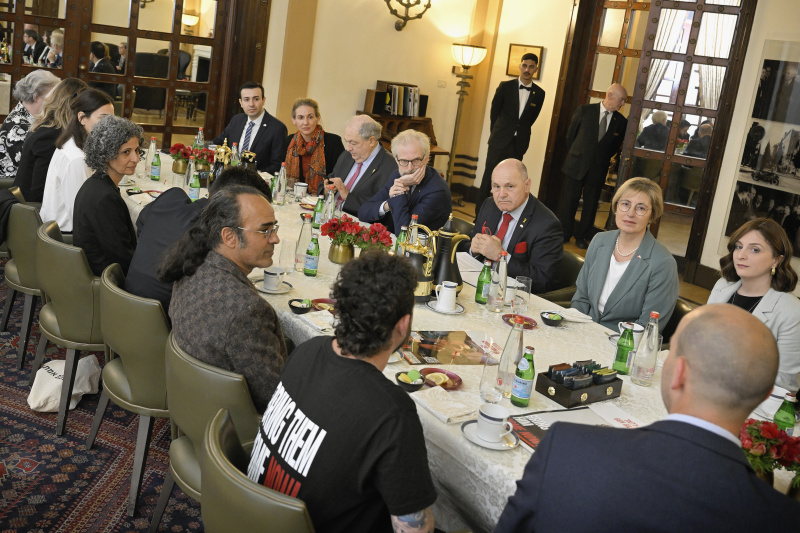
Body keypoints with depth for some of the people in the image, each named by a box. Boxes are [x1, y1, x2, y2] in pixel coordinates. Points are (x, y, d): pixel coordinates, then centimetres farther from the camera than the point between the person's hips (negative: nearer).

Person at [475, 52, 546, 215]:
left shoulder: (539, 93, 3)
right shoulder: (505, 86, -1)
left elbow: (532, 118, 12)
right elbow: (494, 112, 6)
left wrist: (520, 133, 10)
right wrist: (496, 134, 9)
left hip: (519, 144, 2)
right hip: (499, 141, -1)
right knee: (488, 177, -1)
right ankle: (479, 213, 6)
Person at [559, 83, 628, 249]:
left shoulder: (621, 121, 1)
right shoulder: (585, 110, -3)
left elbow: (616, 146, 12)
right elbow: (571, 135, 5)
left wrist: (603, 159, 7)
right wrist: (576, 155, 10)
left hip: (598, 169, 2)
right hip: (576, 166, -1)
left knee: (591, 205, 7)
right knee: (569, 201, 3)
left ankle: (582, 236, 21)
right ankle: (564, 234, 17)